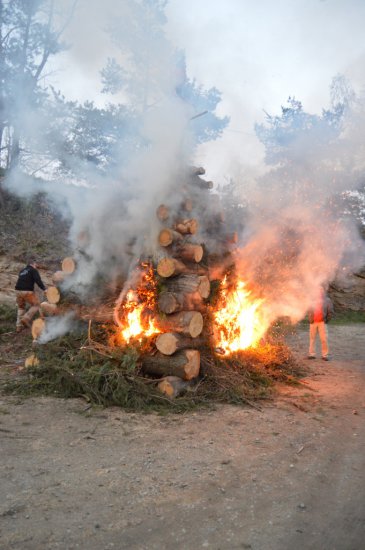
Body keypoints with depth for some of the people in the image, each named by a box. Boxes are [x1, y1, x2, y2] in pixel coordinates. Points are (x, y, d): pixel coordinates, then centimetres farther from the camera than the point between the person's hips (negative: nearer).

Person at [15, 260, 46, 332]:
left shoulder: (22, 271, 24)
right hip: (27, 291, -7)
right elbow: (38, 280, -14)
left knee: (21, 308, 21)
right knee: (36, 305, 7)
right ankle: (26, 318, -8)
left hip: (18, 291, 7)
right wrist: (44, 289, -20)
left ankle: (19, 326, 16)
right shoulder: (33, 270, 1)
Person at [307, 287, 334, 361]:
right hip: (313, 322, 2)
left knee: (324, 339, -4)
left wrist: (326, 320, -2)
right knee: (312, 338, 7)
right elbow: (309, 310, 15)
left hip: (322, 322, -2)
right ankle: (312, 354, 14)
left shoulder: (327, 300, 1)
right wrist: (310, 319, 6)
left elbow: (330, 311, 3)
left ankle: (325, 355, 4)